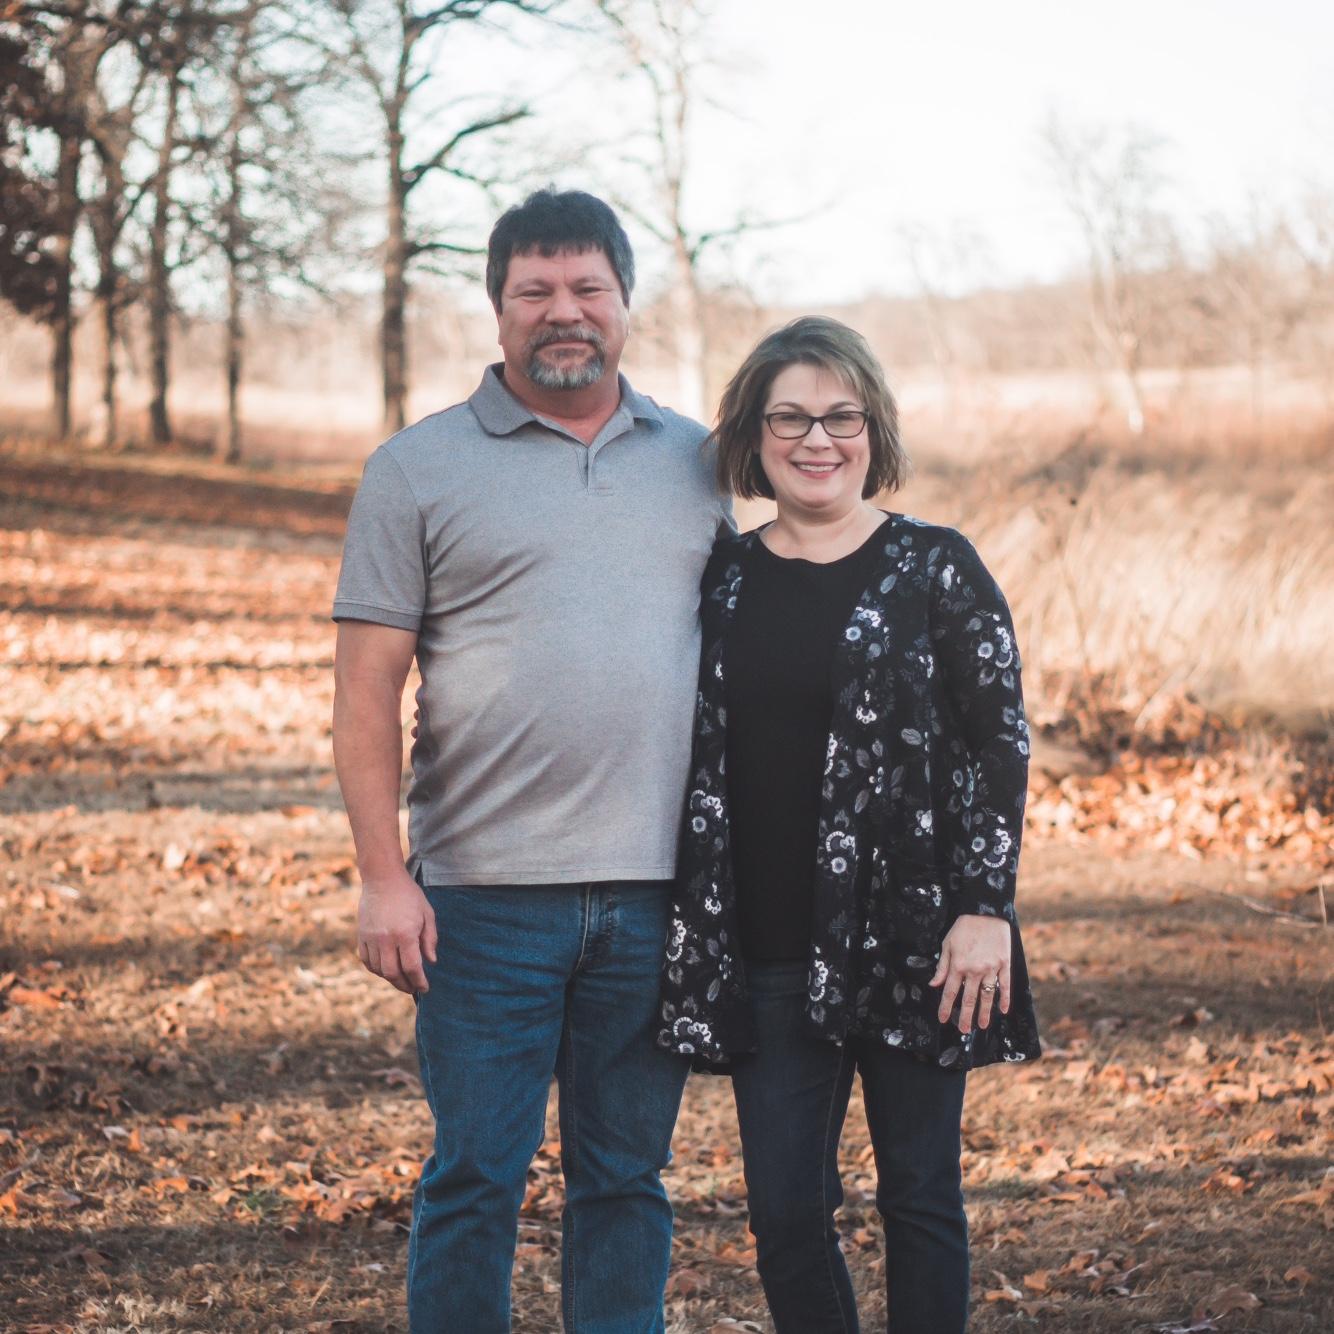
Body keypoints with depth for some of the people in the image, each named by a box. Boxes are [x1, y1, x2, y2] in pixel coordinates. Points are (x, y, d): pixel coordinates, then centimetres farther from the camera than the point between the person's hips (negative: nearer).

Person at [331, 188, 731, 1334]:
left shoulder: (695, 463, 12)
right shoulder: (419, 469, 3)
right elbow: (368, 691, -1)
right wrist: (383, 877, -9)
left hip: (657, 893, 3)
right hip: (487, 895, -3)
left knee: (627, 1177, 11)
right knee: (475, 1178, 2)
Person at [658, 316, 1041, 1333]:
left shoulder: (938, 570, -1)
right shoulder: (725, 580, 9)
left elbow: (1002, 742, -3)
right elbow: (699, 765, 14)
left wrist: (986, 907, -11)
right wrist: (693, 935, 11)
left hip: (911, 944, -3)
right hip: (767, 957, 3)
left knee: (919, 1199, 7)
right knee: (785, 1216, 5)